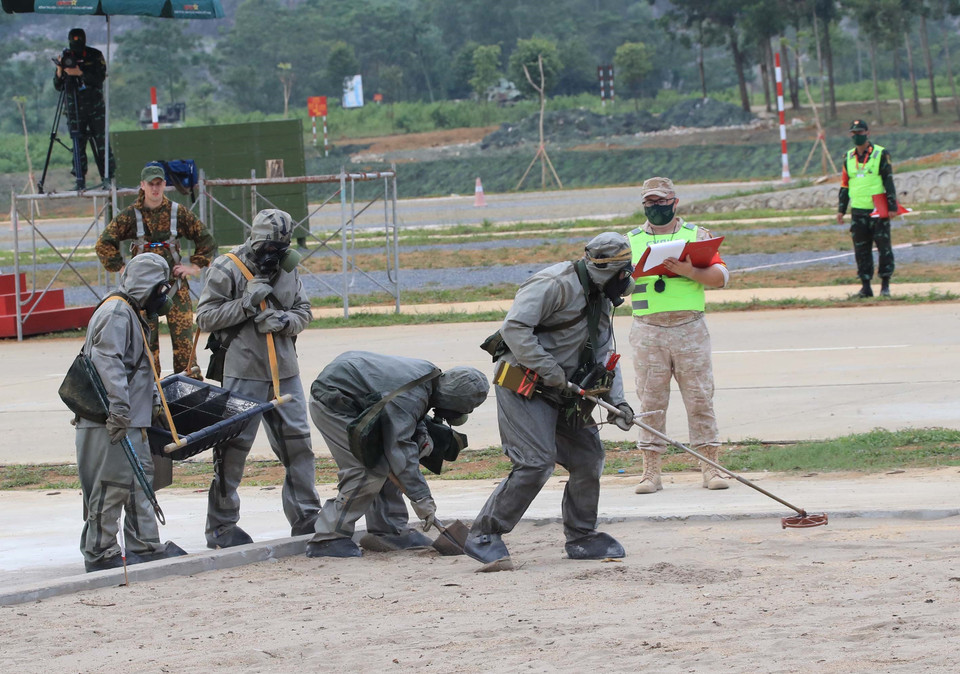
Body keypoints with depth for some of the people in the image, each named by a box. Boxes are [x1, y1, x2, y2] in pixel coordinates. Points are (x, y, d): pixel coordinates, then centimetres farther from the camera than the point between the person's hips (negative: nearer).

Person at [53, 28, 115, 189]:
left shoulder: (95, 55, 2)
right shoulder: (66, 57, 7)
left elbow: (100, 77, -9)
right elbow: (58, 86, 6)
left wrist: (80, 73, -19)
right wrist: (60, 70, -12)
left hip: (95, 105, -1)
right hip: (74, 107, 1)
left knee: (101, 141, -7)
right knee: (78, 144, -3)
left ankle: (107, 176, -4)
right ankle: (80, 180, -1)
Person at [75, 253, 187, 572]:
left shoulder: (131, 314, 20)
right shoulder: (116, 313, -14)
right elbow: (108, 363, -25)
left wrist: (153, 399, 19)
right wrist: (119, 408, -29)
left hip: (131, 420, 11)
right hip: (109, 422, -11)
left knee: (139, 483, 15)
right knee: (112, 485, -7)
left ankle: (145, 546, 22)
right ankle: (100, 552, -2)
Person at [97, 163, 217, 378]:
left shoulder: (178, 212, 5)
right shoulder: (130, 215, 2)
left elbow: (206, 239, 13)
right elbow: (104, 244, 6)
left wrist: (194, 267, 6)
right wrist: (122, 269, 1)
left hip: (176, 283, 1)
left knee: (183, 335, -5)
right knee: (147, 337, -3)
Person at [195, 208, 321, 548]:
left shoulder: (287, 268, 10)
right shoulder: (227, 269, -7)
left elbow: (304, 311, 14)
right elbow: (205, 317, -8)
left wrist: (284, 320, -9)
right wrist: (246, 302, -18)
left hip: (284, 372, 6)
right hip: (243, 372, -6)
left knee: (297, 442, 7)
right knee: (234, 446, -4)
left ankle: (306, 517, 16)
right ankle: (221, 526, 3)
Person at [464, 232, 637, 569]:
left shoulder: (601, 301, 13)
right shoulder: (555, 285, -18)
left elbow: (605, 356, 16)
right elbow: (515, 328, -26)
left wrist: (616, 401, 2)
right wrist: (548, 370, -25)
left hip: (561, 390, 9)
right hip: (523, 386, -9)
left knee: (588, 457, 8)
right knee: (536, 463, -18)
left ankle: (582, 538, 23)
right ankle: (484, 536, -11)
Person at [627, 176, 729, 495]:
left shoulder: (696, 235, 9)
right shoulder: (631, 241, 13)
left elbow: (720, 277, 0)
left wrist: (689, 271, -17)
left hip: (690, 328, -1)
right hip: (647, 331, 1)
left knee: (699, 397, -1)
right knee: (651, 400, 0)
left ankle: (710, 466, 3)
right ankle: (651, 470, 4)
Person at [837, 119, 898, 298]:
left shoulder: (881, 154, -1)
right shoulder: (848, 158, 12)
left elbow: (889, 181, -3)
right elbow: (844, 185, 17)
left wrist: (892, 206, -9)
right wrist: (841, 209, 12)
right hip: (858, 211, 4)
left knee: (883, 246, -4)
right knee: (861, 250, 3)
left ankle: (885, 284, 2)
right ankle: (865, 285, 8)